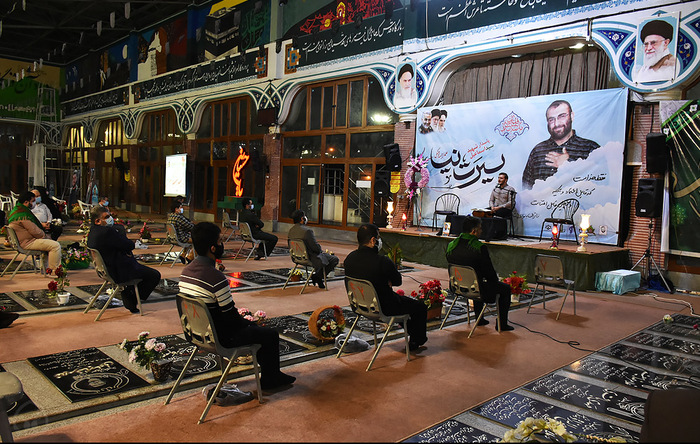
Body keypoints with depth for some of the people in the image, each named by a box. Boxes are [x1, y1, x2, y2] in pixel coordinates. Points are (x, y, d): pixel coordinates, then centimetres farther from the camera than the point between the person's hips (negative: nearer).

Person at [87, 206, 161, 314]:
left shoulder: (92, 231, 4)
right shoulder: (107, 232, -28)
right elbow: (130, 246, -21)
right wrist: (120, 234, -5)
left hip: (106, 270, 11)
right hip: (119, 273, -11)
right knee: (155, 275, 0)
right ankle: (132, 303, 12)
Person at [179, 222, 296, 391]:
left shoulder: (186, 271, -2)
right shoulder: (216, 278, -30)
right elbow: (230, 316, -22)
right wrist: (248, 322, 0)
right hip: (220, 338, -9)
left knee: (252, 325, 27)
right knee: (271, 334, 6)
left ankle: (270, 371, 38)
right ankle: (270, 379, 24)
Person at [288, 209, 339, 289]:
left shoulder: (291, 230, 1)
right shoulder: (307, 231, -26)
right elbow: (316, 247, -24)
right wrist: (321, 251, 0)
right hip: (310, 259, -9)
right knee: (335, 259, 2)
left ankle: (317, 276, 23)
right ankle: (317, 276, 4)